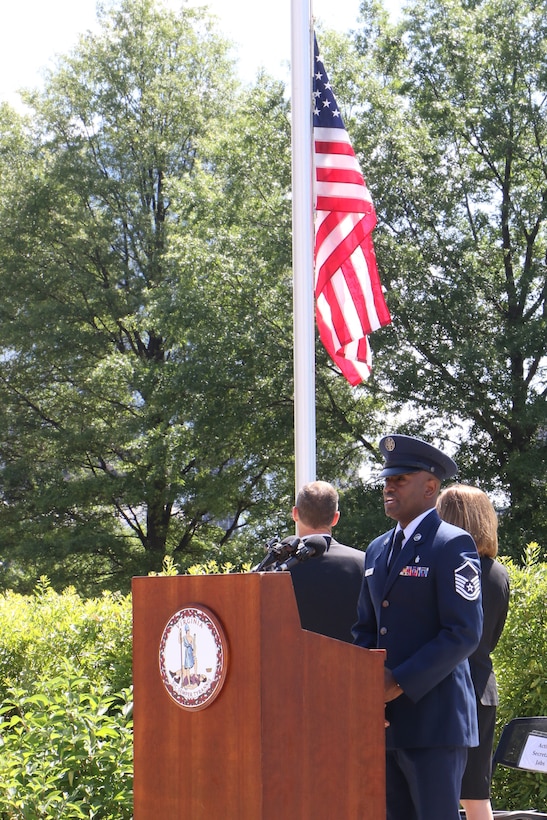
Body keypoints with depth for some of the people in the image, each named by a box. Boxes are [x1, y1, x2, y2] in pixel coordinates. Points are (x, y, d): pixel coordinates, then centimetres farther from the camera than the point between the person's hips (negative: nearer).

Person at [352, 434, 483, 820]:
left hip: (434, 722, -7)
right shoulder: (377, 550, 17)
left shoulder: (453, 545, -7)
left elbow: (464, 633, -14)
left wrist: (401, 682, -17)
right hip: (387, 720, 7)